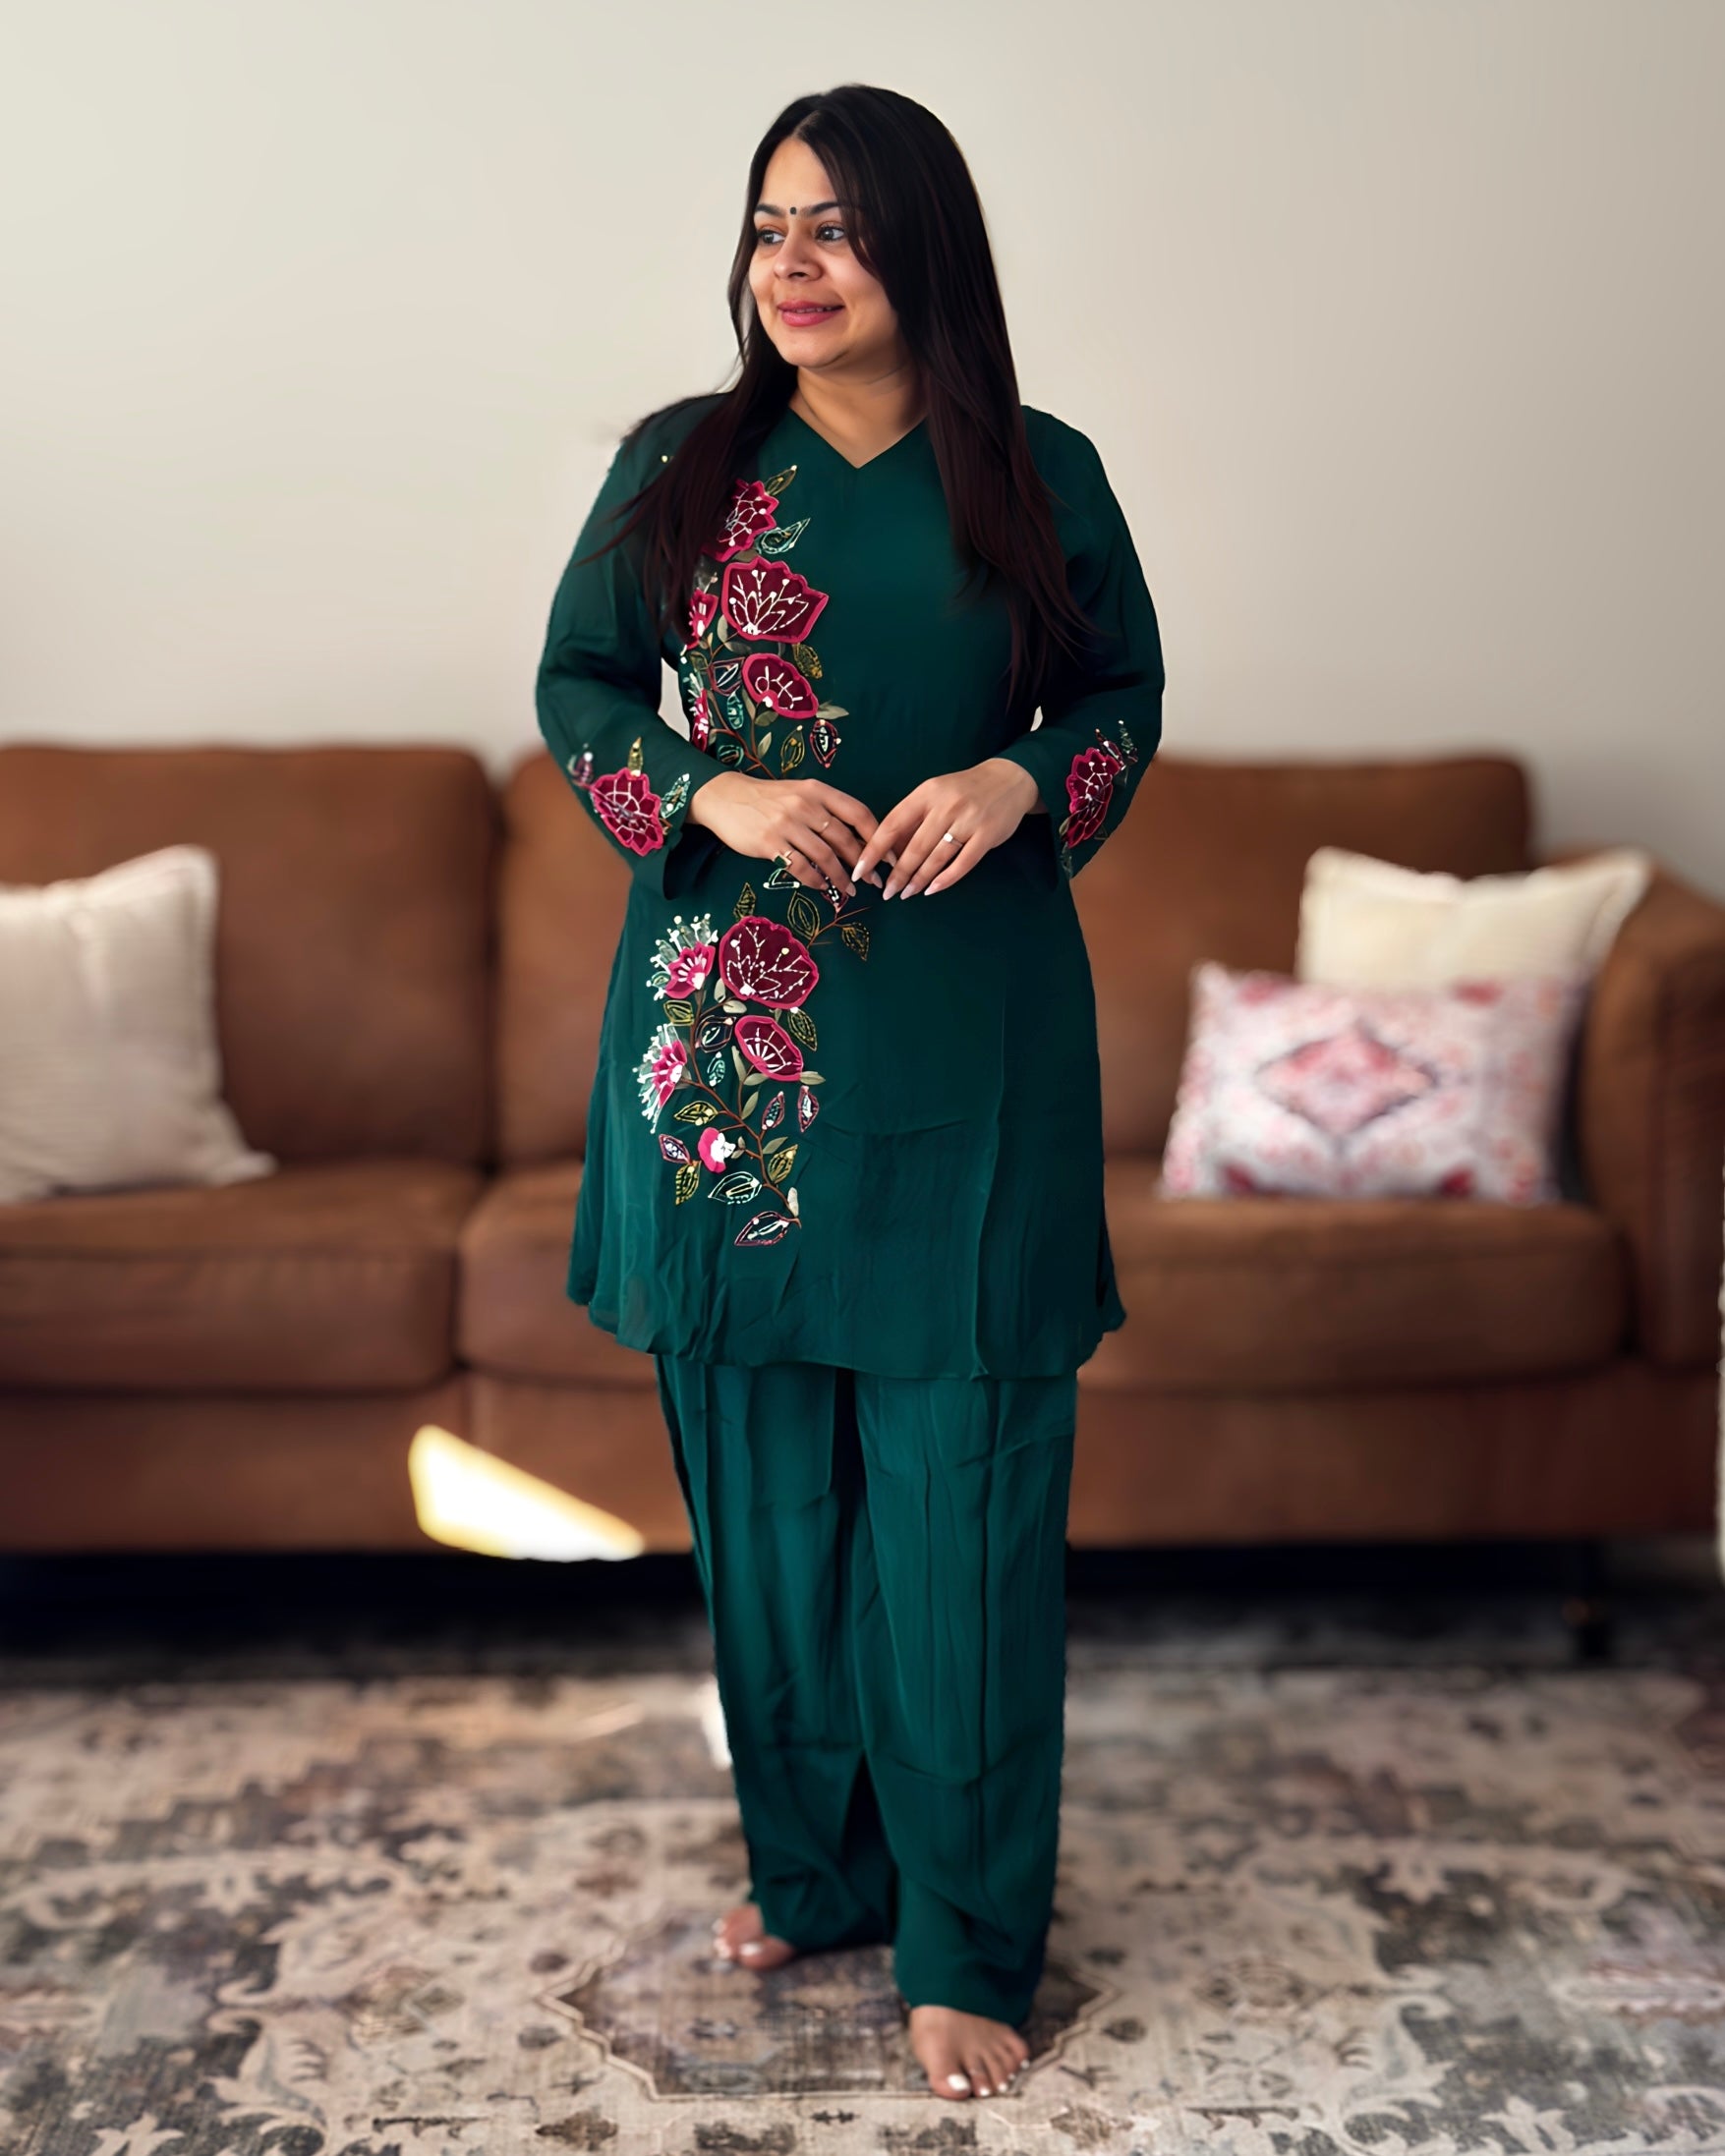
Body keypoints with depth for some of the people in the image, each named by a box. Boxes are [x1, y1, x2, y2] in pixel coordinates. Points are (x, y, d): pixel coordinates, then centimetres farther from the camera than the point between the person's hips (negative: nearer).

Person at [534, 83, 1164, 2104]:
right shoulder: (678, 465, 6)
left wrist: (1023, 781, -9)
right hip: (728, 1034, 2)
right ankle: (812, 1863, 30)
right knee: (764, 1474, 9)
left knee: (958, 1492, 0)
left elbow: (1125, 688, 12)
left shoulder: (1041, 476, 4)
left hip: (964, 1044, -1)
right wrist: (709, 796, -9)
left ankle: (968, 1942, 16)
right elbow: (575, 685, 10)